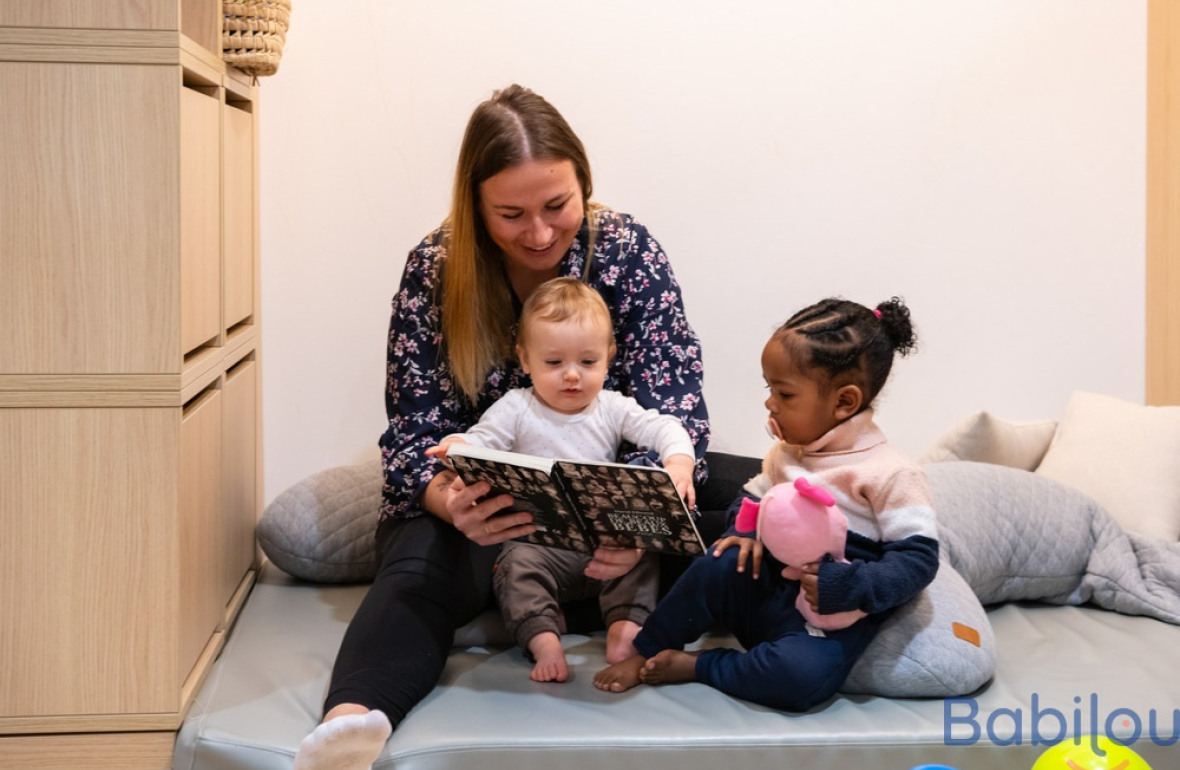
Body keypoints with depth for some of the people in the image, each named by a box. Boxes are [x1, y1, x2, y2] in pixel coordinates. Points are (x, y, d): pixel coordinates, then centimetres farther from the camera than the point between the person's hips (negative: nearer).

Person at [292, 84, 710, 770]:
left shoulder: (627, 249, -8)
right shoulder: (433, 271, -8)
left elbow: (675, 412, -13)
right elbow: (415, 433, -10)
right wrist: (451, 501, -35)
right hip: (479, 508, -3)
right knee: (422, 569, -37)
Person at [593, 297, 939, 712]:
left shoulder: (891, 475, -15)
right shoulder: (787, 452, 7)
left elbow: (918, 557, -16)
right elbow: (753, 498, 20)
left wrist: (847, 585, -28)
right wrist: (749, 531, -5)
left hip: (832, 621, -5)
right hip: (768, 595, 6)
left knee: (799, 676, -36)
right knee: (720, 566, -25)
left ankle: (695, 666, -13)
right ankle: (644, 654, -6)